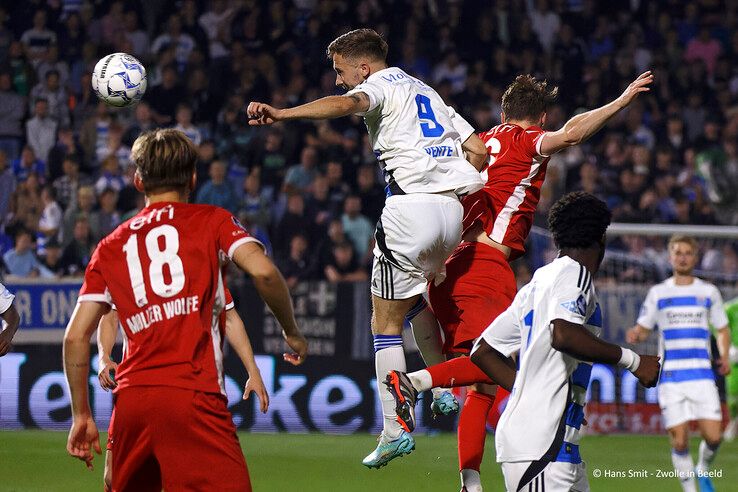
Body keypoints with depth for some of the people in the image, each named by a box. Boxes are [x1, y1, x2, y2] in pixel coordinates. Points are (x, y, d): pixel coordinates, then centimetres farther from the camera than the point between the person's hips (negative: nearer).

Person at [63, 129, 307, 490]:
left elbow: (75, 336, 13)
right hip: (191, 393, -5)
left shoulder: (110, 247, 20)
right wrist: (292, 332, 9)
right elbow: (263, 271, -7)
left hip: (130, 398, 5)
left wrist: (81, 416, 19)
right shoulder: (210, 220, 11)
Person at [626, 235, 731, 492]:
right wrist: (635, 335, -14)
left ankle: (703, 471, 22)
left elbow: (722, 329, 17)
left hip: (702, 374, 1)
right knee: (679, 442, -7)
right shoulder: (658, 293, 8)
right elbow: (643, 329, 10)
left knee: (713, 437, -9)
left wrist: (725, 356, -1)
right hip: (670, 376, -1)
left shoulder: (708, 292, 10)